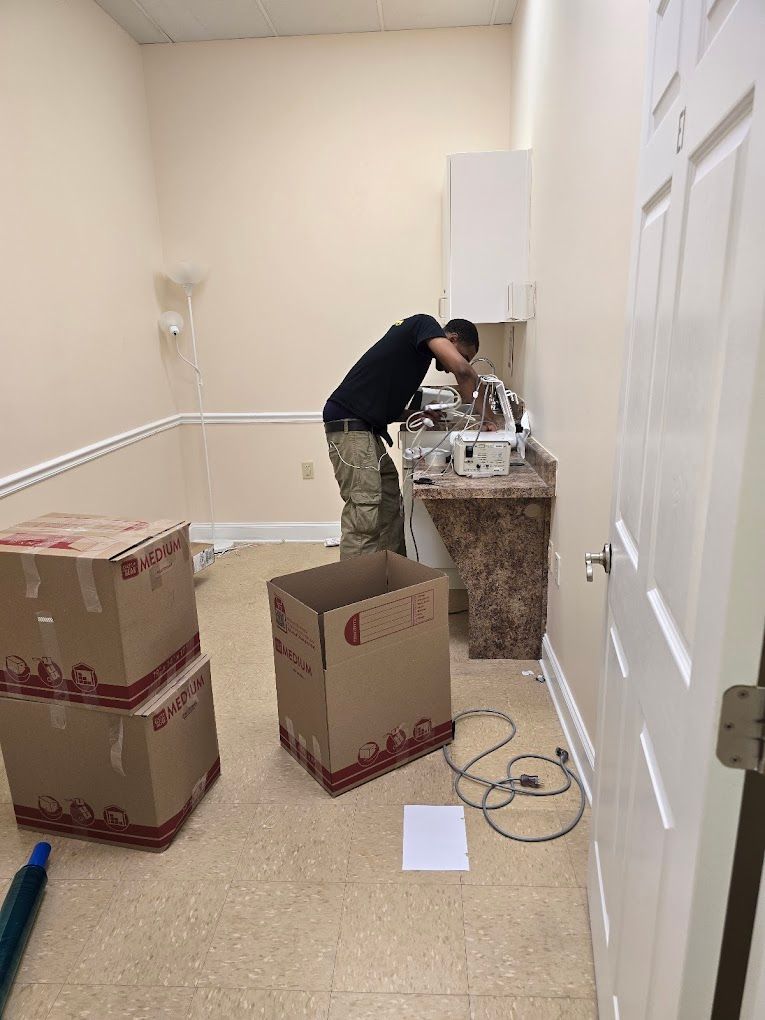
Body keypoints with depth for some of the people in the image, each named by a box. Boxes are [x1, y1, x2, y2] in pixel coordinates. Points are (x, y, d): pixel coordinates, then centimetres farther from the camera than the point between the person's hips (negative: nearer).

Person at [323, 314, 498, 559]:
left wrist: (421, 414, 9)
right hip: (349, 425, -10)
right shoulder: (424, 324, -3)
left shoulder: (416, 341, 23)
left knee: (391, 509, 11)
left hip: (366, 428, 10)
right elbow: (463, 369, -21)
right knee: (364, 515, -12)